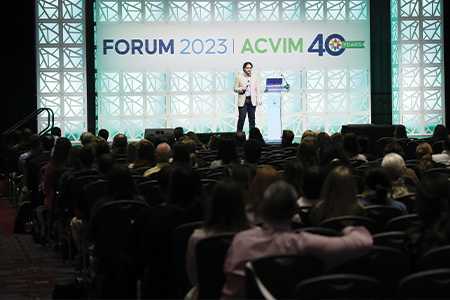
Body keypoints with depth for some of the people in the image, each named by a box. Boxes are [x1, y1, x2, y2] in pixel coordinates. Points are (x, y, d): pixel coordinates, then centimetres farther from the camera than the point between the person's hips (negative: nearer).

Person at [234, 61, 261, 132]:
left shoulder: (255, 77, 10)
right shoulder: (239, 78, 7)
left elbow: (258, 89, 7)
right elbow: (235, 89, 7)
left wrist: (259, 100, -3)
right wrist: (242, 89, -13)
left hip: (252, 100, 1)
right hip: (243, 101, -1)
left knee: (252, 119, 2)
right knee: (241, 118, -5)